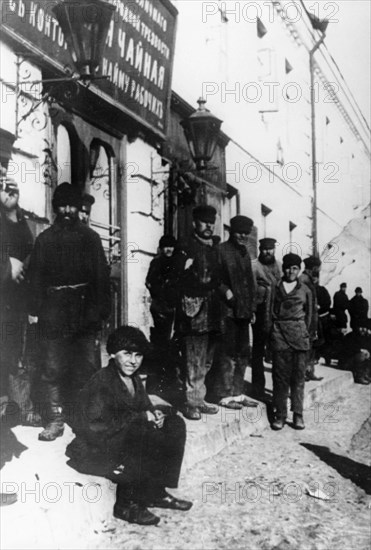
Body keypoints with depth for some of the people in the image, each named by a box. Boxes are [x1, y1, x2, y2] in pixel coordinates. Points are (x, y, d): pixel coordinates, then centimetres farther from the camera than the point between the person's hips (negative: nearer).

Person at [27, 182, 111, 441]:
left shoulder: (90, 237, 10)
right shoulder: (45, 239, 10)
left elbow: (102, 275, 6)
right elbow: (36, 276, 6)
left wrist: (101, 308, -2)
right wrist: (35, 309, -3)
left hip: (85, 310, 0)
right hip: (54, 311, 0)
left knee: (87, 366, 2)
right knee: (53, 368, -2)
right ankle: (55, 419, 4)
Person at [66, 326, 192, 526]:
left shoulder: (134, 379, 7)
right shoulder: (101, 383, -20)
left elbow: (145, 408, 13)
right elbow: (97, 427, -28)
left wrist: (157, 414, -13)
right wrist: (142, 417, -24)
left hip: (124, 441, 9)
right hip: (92, 452, -9)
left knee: (174, 425, -1)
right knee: (143, 438, -31)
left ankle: (156, 493, 4)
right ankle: (126, 505, -14)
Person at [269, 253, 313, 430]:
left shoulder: (305, 290, 10)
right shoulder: (275, 287, 7)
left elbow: (308, 314, 16)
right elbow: (269, 311, 6)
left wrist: (305, 332, 10)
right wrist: (271, 332, 0)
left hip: (299, 334, 1)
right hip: (279, 332, -1)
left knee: (298, 375, 1)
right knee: (280, 374, -1)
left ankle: (298, 414, 8)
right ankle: (280, 414, 5)